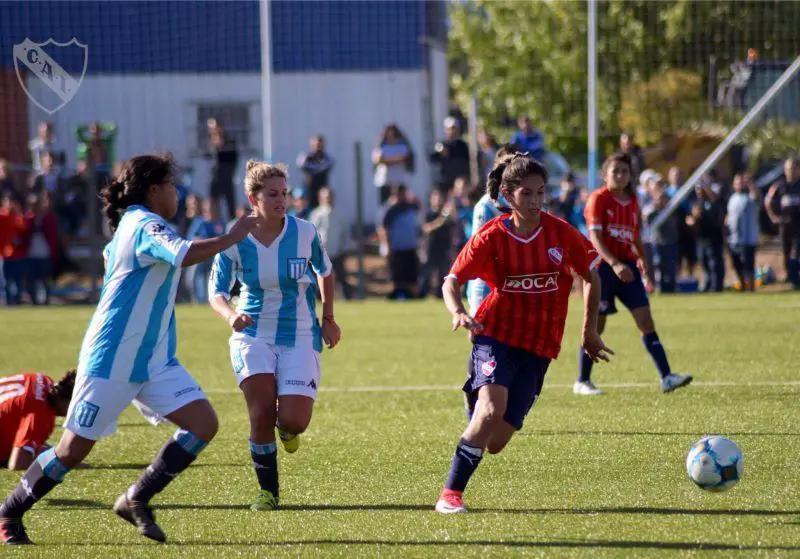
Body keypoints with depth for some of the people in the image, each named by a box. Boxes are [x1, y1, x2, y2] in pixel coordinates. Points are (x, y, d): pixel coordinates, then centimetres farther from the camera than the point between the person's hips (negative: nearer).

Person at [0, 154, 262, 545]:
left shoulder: (131, 224, 14)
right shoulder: (145, 225, -16)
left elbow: (111, 255, 34)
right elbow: (183, 255, -36)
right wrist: (232, 237, -27)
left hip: (154, 361, 9)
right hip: (111, 361, -9)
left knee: (203, 424, -7)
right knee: (74, 449, -2)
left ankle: (136, 499, 4)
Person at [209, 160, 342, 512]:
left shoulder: (304, 233, -8)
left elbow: (325, 271, 11)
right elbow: (217, 291, -5)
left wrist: (328, 318, 14)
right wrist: (231, 315, -27)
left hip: (299, 337, 0)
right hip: (253, 334, 0)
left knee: (294, 421, -16)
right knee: (261, 412, -16)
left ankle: (285, 427, 25)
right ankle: (268, 492, 4)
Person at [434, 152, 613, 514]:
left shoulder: (561, 233, -3)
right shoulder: (491, 236, -7)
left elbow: (591, 275, 12)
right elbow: (452, 282, -5)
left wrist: (589, 332, 12)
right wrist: (458, 313, -26)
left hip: (538, 347, 2)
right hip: (496, 335, -2)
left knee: (495, 443, -5)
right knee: (491, 410, -29)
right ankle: (451, 494, -17)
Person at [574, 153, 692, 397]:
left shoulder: (632, 202, 11)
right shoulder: (598, 198, -8)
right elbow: (595, 237, -17)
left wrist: (642, 261, 11)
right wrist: (614, 264, -27)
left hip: (627, 266, 5)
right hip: (602, 266, -5)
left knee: (645, 319, -4)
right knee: (596, 325, 1)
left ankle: (666, 377, -9)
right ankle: (582, 382, 13)